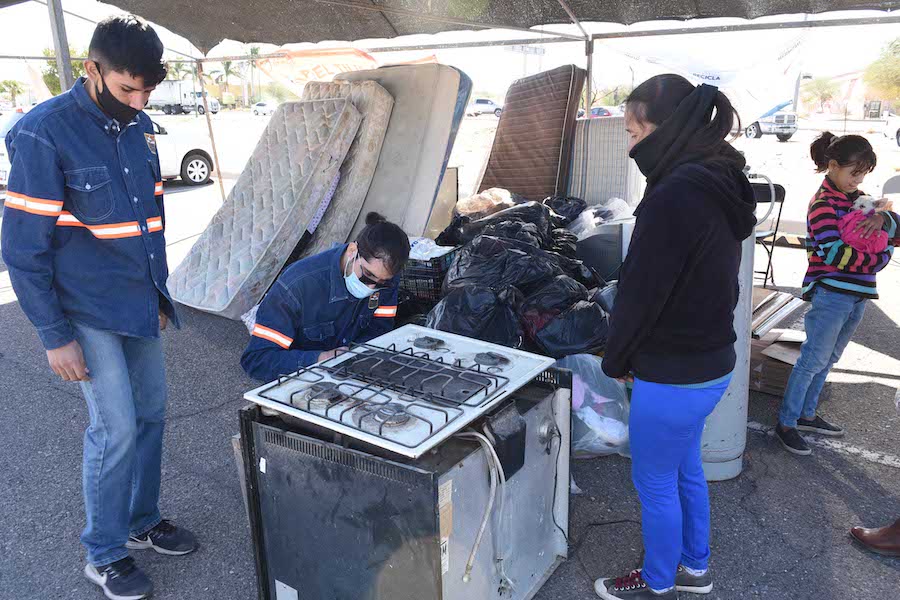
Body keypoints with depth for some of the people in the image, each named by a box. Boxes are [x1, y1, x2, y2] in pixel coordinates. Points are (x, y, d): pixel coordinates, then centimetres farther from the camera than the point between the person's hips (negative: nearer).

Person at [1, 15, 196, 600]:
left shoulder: (139, 126, 5)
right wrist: (55, 336, -13)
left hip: (140, 305, 7)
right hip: (88, 313, -6)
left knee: (151, 413, 12)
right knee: (116, 427, -4)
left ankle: (143, 521, 32)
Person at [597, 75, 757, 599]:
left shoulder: (675, 194, -26)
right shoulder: (720, 186, 5)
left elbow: (641, 291, -21)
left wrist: (617, 359, -4)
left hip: (673, 375, -9)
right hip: (711, 362, 9)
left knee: (655, 484, 11)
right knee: (686, 469, 24)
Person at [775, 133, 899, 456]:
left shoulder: (856, 198, 13)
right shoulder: (824, 204, -12)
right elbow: (835, 253, -22)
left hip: (859, 294, 8)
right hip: (832, 293, -8)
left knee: (827, 359, 16)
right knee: (813, 360, -3)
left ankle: (807, 415, 29)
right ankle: (786, 423, 7)